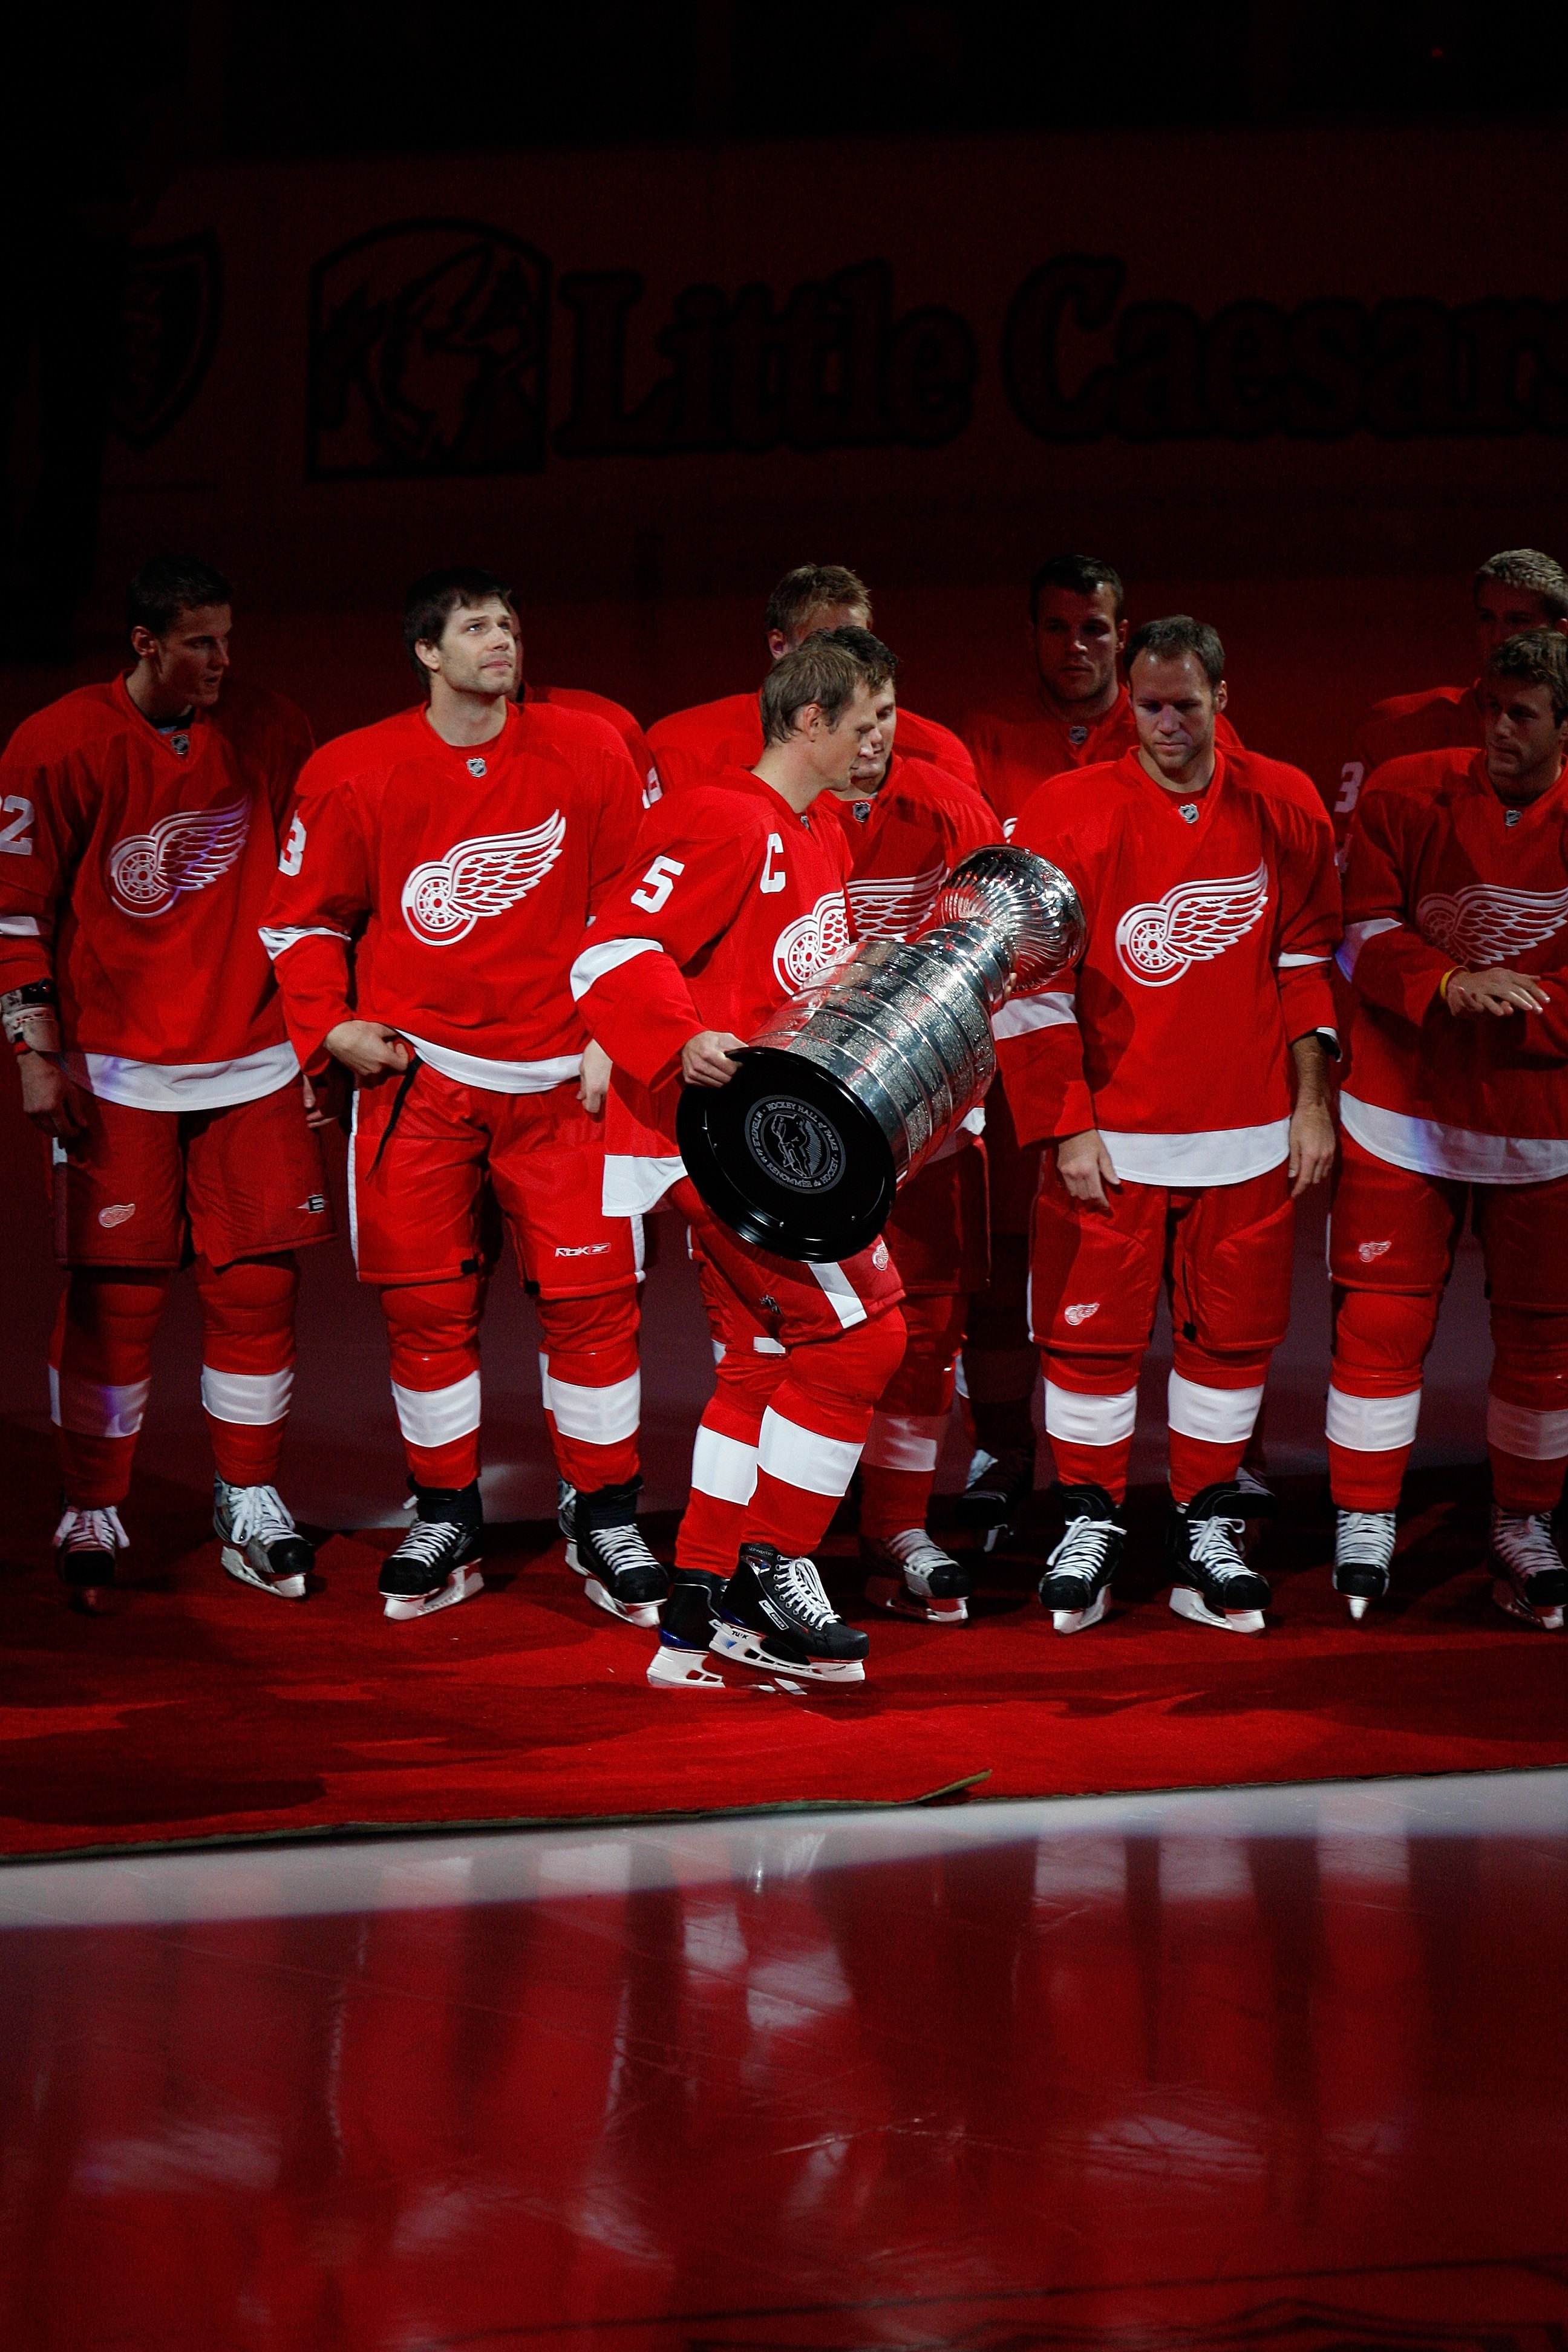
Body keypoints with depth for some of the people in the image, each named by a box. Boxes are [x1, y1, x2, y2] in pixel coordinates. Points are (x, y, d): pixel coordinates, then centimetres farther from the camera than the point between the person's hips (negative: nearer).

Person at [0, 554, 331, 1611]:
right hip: (115, 1073, -3)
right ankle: (91, 1518, 9)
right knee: (116, 1296, -3)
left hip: (257, 1060, 3)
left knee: (259, 1285, 2)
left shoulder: (272, 732, 4)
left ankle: (251, 1506, 16)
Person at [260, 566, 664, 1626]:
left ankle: (606, 1522, 9)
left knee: (593, 1298, -3)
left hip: (558, 1074, 0)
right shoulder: (353, 774, -1)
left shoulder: (589, 755, 0)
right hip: (414, 1073, 0)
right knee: (428, 1304, 3)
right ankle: (445, 1522, 17)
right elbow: (303, 915, 9)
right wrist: (330, 1024, -4)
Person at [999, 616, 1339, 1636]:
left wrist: (1311, 1102, 6)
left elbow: (1309, 962, 10)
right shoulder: (1068, 815, -7)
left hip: (1249, 1132, 2)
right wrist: (1067, 1128, -6)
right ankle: (1090, 1526, 14)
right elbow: (1032, 987, -3)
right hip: (1110, 1135, -2)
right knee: (1093, 1331, 0)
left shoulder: (1285, 809, 2)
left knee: (1234, 1333, 6)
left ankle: (1207, 1533, 17)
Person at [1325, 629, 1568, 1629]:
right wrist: (1448, 985, -23)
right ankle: (1365, 1527, 10)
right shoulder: (1409, 794, -3)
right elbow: (1368, 937, -6)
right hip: (1405, 1108, 0)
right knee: (1382, 1317, 0)